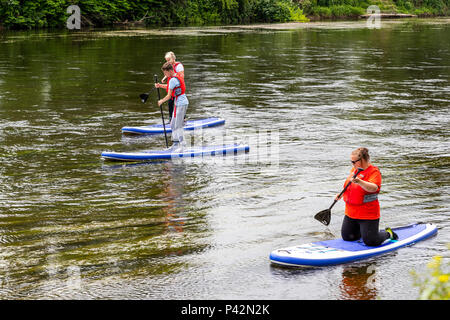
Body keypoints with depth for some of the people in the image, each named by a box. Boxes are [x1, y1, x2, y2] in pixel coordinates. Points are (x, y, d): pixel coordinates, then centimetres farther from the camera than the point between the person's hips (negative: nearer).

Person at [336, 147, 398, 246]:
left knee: (371, 242, -7)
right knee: (347, 237, 12)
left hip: (367, 215, -8)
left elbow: (373, 188, -35)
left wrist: (360, 182, -50)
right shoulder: (354, 169, 8)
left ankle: (388, 233, 22)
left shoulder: (374, 172, -15)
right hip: (351, 212, 8)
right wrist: (341, 194, 14)